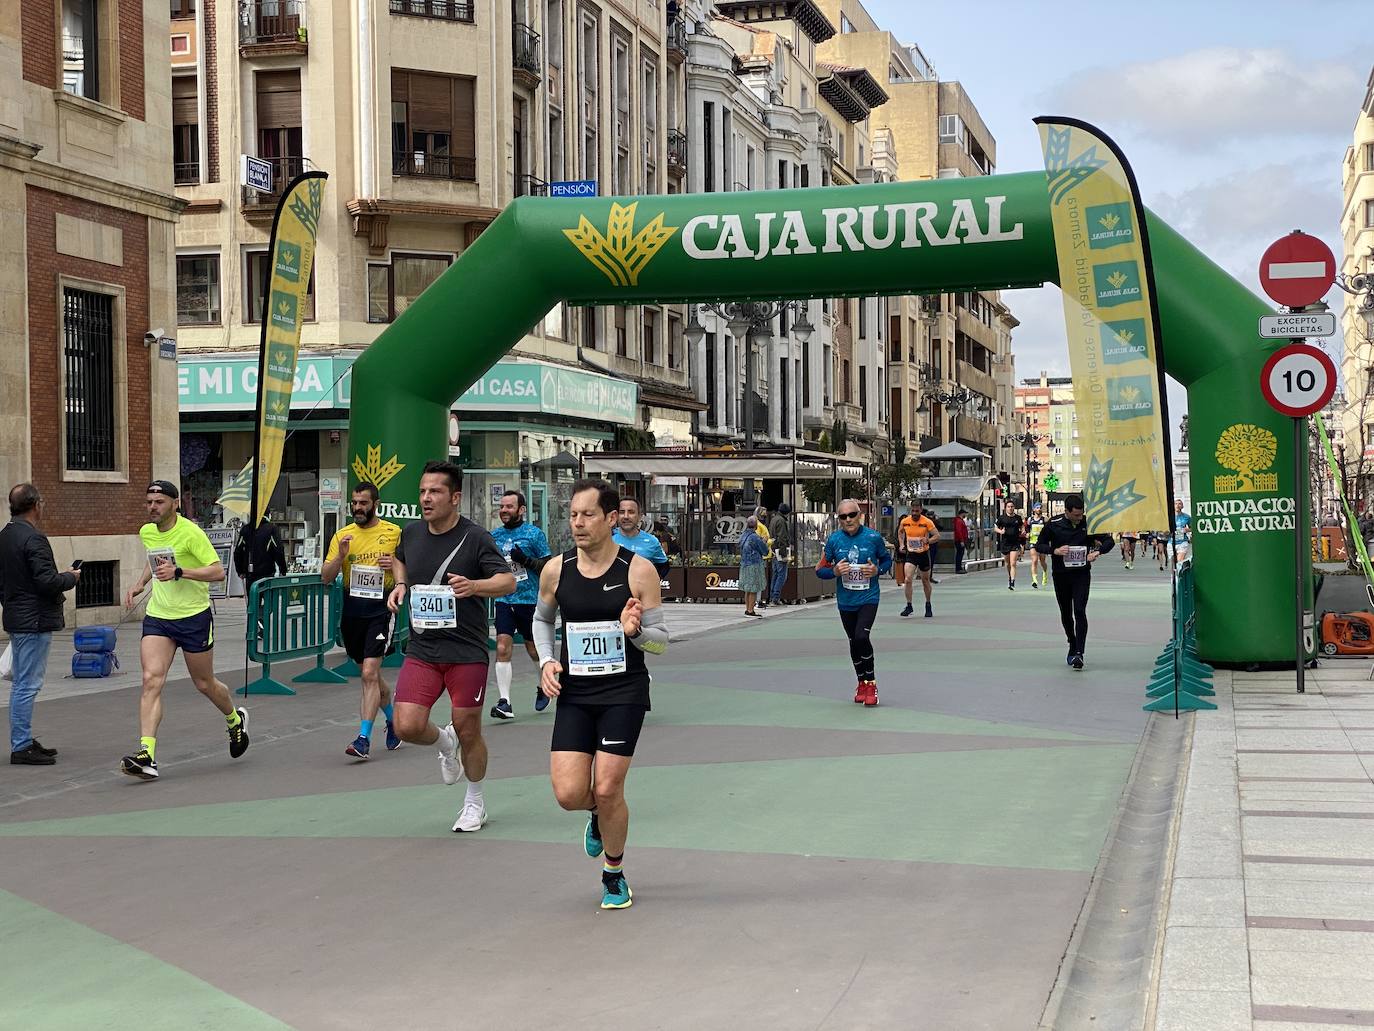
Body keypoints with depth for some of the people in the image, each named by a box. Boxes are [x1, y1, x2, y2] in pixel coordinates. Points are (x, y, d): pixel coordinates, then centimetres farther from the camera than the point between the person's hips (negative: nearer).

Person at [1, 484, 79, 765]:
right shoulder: (33, 538, -18)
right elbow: (47, 581, -23)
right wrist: (71, 577, -5)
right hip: (35, 622, -10)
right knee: (27, 685, -6)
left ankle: (23, 741, 23)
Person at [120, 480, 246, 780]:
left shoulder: (190, 532, -15)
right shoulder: (146, 532, 5)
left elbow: (218, 572, -21)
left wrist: (179, 572, -31)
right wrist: (140, 584, 15)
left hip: (194, 617, -4)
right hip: (157, 617, 4)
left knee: (204, 684, 11)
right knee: (151, 680, -14)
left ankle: (235, 719, 43)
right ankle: (146, 755, -22)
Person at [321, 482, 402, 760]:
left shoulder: (394, 532, 0)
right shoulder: (342, 535, 7)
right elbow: (326, 577, 2)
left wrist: (396, 565, -14)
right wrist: (341, 556, -15)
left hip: (381, 611, -4)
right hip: (352, 613, 4)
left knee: (370, 673, -15)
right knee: (371, 675, 15)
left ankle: (364, 738, -15)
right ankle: (393, 721, 37)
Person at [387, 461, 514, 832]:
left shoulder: (475, 537, -10)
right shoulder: (411, 533, 5)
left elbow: (508, 581, -12)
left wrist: (473, 586, -31)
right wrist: (400, 585, 7)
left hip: (467, 652, -4)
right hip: (421, 650, 4)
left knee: (468, 732, 5)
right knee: (407, 726, -10)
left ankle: (475, 802, 30)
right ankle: (445, 743, 26)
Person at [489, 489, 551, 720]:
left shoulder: (534, 534, -4)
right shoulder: (495, 535, 9)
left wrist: (526, 560, -19)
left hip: (530, 599, -3)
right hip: (504, 600, 3)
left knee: (534, 650, 10)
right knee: (502, 648, -10)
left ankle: (542, 688, 36)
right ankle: (504, 702, -12)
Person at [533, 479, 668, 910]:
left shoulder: (638, 570, -9)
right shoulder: (555, 570, 0)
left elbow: (661, 641, -3)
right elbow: (542, 619, 19)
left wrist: (635, 631, -25)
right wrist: (547, 661, 2)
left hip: (624, 692, -3)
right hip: (574, 695, 3)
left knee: (608, 790, -6)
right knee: (568, 793, -7)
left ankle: (614, 876, 21)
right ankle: (599, 815, 33)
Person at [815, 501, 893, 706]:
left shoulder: (873, 537, -8)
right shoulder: (833, 540, -4)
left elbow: (887, 559, 8)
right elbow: (820, 570, 2)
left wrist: (877, 570, -13)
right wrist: (835, 571, -18)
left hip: (868, 598, -3)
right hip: (845, 601, 3)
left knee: (862, 637, -21)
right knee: (854, 643, 13)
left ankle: (871, 682, -5)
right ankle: (861, 682, 33)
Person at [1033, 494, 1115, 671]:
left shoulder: (1088, 523, -5)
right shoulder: (1053, 524, -6)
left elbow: (1108, 540, 5)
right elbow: (1039, 545, 1)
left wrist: (1098, 552, -14)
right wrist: (1055, 551, -17)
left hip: (1082, 574, -1)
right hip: (1061, 575, 2)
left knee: (1080, 612, -14)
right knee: (1066, 614, 13)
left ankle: (1078, 653, -17)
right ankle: (1072, 646, 33)